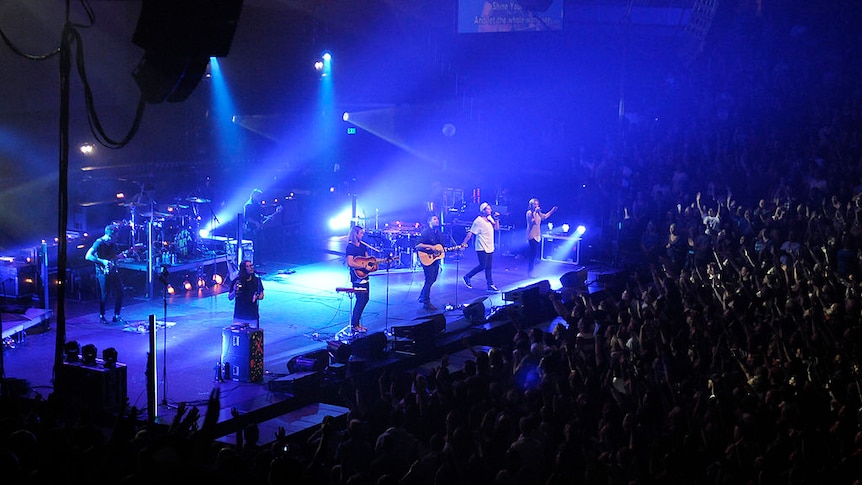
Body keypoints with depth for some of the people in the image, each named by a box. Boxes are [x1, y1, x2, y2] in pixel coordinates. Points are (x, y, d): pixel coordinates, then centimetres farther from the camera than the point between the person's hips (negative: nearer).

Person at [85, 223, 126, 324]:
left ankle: (117, 316, 15)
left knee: (119, 293, 4)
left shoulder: (113, 243, 11)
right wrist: (103, 261, -24)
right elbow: (88, 256, -19)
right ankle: (101, 316, 11)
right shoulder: (99, 243, -11)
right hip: (103, 272, -7)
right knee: (105, 295, -6)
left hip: (113, 271, 7)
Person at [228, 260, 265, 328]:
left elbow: (261, 296, 9)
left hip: (253, 316, 1)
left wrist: (257, 296, -13)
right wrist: (234, 291, -16)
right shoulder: (236, 281, -2)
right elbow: (230, 298, 3)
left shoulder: (257, 280, 1)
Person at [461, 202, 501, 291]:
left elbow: (497, 228, 9)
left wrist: (496, 219, -3)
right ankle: (467, 277, 12)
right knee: (483, 266, -6)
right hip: (482, 248, -8)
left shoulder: (490, 218, 8)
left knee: (489, 267, 8)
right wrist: (464, 243, -20)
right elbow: (470, 233, -17)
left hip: (490, 247, 8)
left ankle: (490, 285, 10)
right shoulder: (478, 221, -15)